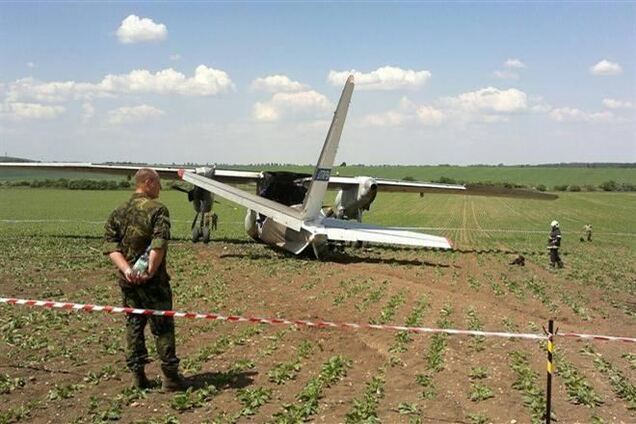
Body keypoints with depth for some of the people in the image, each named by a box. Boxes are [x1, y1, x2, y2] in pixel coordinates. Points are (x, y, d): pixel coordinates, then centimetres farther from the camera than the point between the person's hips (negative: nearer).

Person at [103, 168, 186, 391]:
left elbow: (110, 244, -2)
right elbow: (159, 244, -24)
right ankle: (170, 376, 7)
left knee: (133, 325, 14)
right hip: (153, 280, -5)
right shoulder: (157, 209, -11)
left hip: (128, 279, 6)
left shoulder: (119, 212, 8)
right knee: (163, 327, 3)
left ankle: (138, 375, 18)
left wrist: (126, 269, -12)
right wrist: (151, 271, -19)